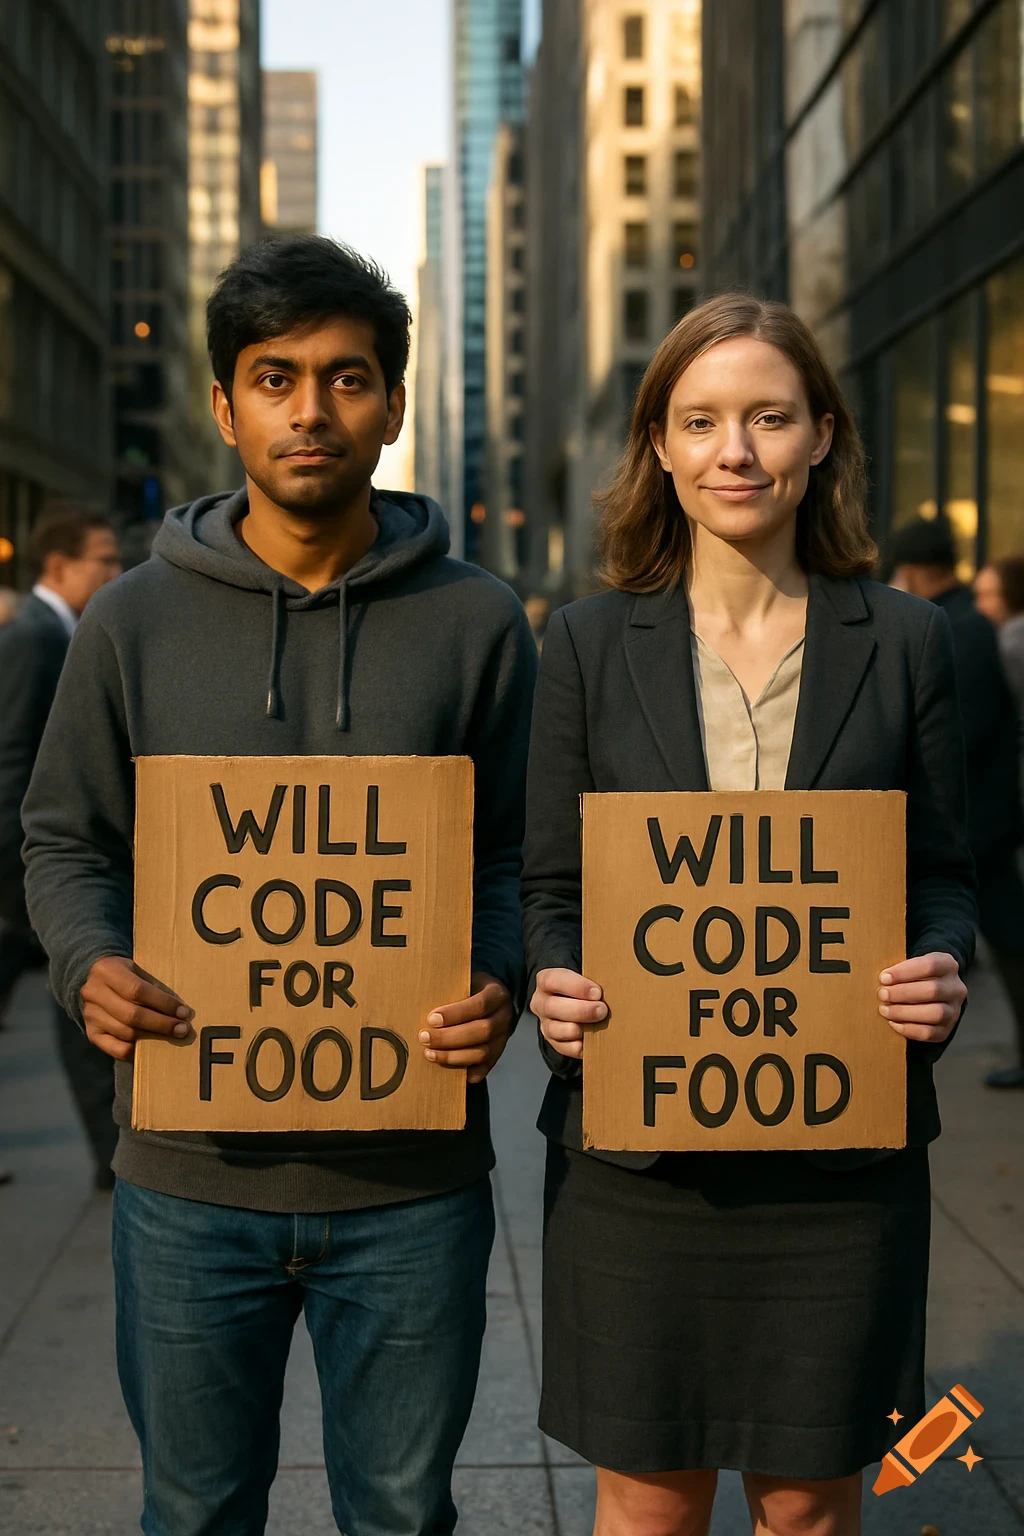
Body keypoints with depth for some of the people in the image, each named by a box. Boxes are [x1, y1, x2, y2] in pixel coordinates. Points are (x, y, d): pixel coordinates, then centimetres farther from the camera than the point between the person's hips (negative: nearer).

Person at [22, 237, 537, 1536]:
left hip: (410, 1177, 0)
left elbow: (516, 854, 3)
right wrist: (91, 965, -13)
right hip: (190, 1171, 1)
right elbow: (64, 841, 7)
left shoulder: (475, 621, 0)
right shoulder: (135, 622, 2)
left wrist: (497, 984, -17)